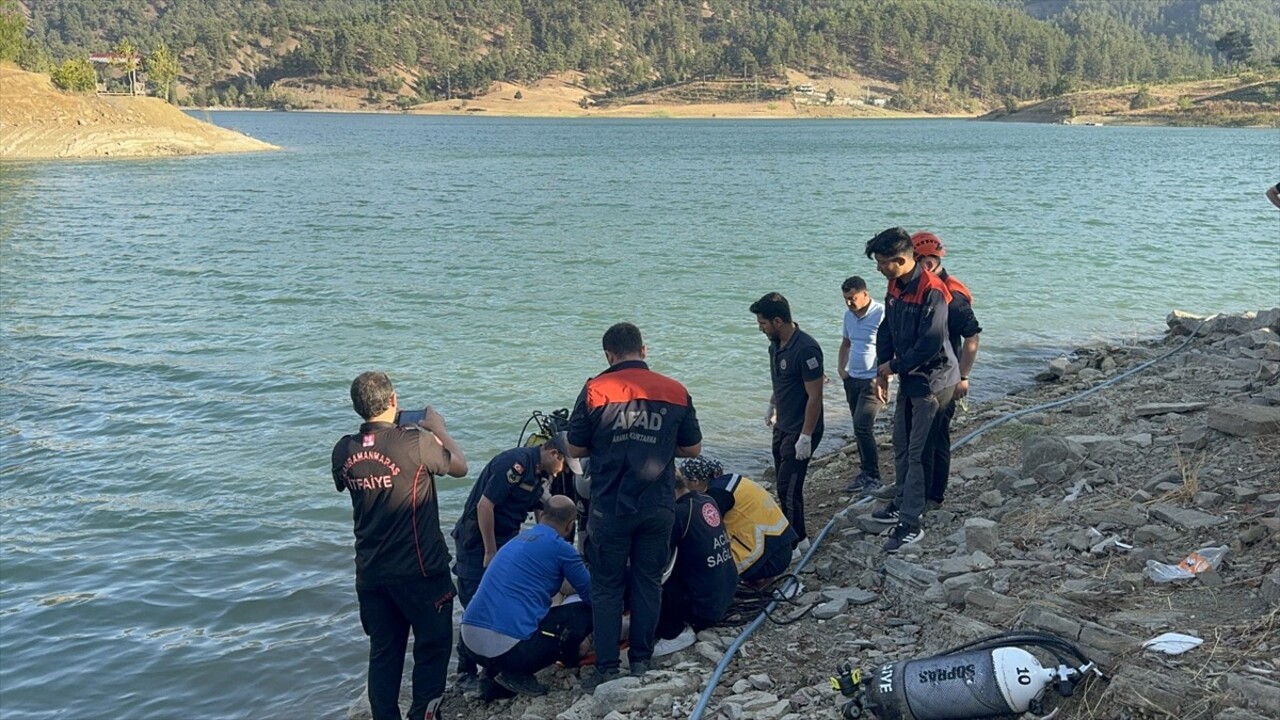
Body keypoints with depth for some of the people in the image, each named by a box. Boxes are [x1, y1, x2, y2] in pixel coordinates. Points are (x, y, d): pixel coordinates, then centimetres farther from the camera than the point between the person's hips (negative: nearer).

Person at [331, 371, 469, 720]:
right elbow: (460, 466, -3)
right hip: (419, 570, -5)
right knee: (432, 647, 11)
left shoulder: (344, 450, -4)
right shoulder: (415, 441, -18)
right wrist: (437, 427, 11)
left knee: (383, 653, 14)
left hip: (370, 573, 5)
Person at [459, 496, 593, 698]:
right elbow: (590, 596, 11)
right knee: (586, 613, 6)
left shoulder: (518, 540, 21)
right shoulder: (560, 547, -1)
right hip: (511, 648, -8)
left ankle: (493, 673, 13)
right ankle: (518, 675, 0)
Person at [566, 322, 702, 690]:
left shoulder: (595, 390, -6)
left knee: (607, 586, 9)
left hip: (610, 508, -2)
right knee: (648, 581, 15)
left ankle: (607, 667, 9)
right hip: (659, 507, 2)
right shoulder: (675, 391, 0)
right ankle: (641, 660, 21)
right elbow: (692, 448, 7)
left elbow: (575, 449, -1)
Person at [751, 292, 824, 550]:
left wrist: (806, 437, -22)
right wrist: (772, 406, 34)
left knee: (788, 488, -6)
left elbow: (815, 396, -23)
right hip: (782, 427, 9)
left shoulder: (806, 349, -24)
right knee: (784, 484, 15)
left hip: (800, 431, -9)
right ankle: (795, 535, 27)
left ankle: (796, 542, 4)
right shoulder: (776, 344, 4)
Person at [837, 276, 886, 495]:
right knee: (860, 428, 12)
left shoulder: (881, 314, -15)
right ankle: (866, 472, 22)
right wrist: (842, 368, 11)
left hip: (872, 381, -8)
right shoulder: (849, 315, 10)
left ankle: (873, 478, -7)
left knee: (862, 427, -14)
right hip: (853, 379, 8)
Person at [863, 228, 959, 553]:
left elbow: (931, 342, -27)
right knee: (901, 444, 19)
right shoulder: (896, 286, 5)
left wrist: (895, 366, -15)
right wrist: (883, 367, 3)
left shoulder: (931, 291, -24)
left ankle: (910, 523, -1)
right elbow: (887, 328, 14)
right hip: (909, 379, 9)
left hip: (932, 380, -9)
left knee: (918, 452, -6)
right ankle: (903, 504, 35)